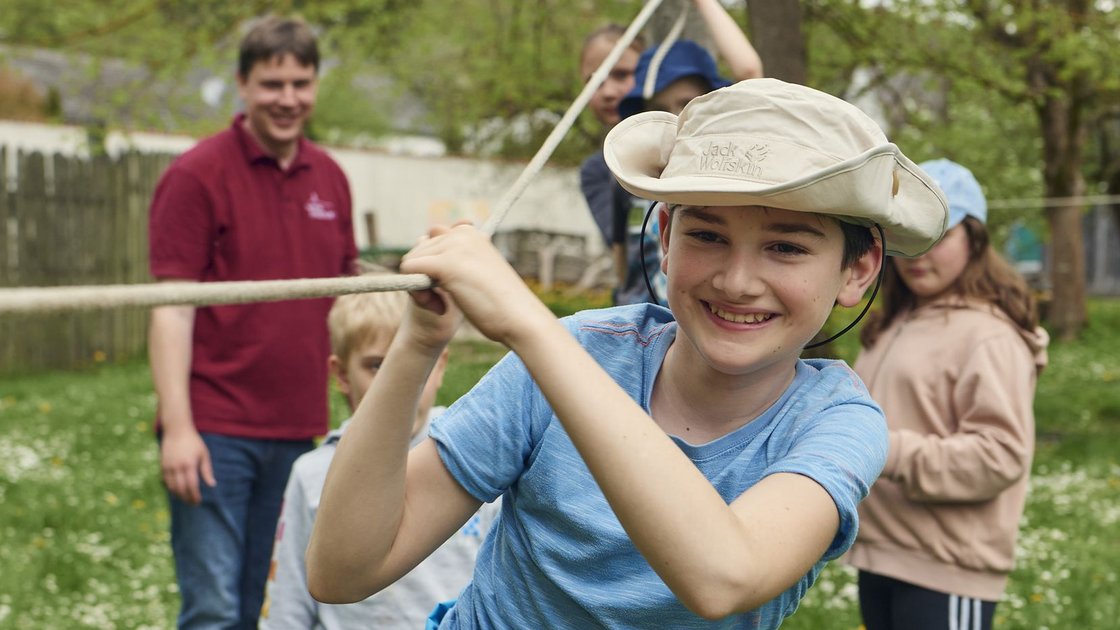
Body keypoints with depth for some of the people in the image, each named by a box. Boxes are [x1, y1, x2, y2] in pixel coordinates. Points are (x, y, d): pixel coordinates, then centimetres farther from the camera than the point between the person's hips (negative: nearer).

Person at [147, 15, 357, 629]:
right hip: (215, 431, -5)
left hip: (298, 431, 6)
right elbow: (171, 307, -11)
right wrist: (177, 425, -18)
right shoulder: (197, 175, -7)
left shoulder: (329, 178, 10)